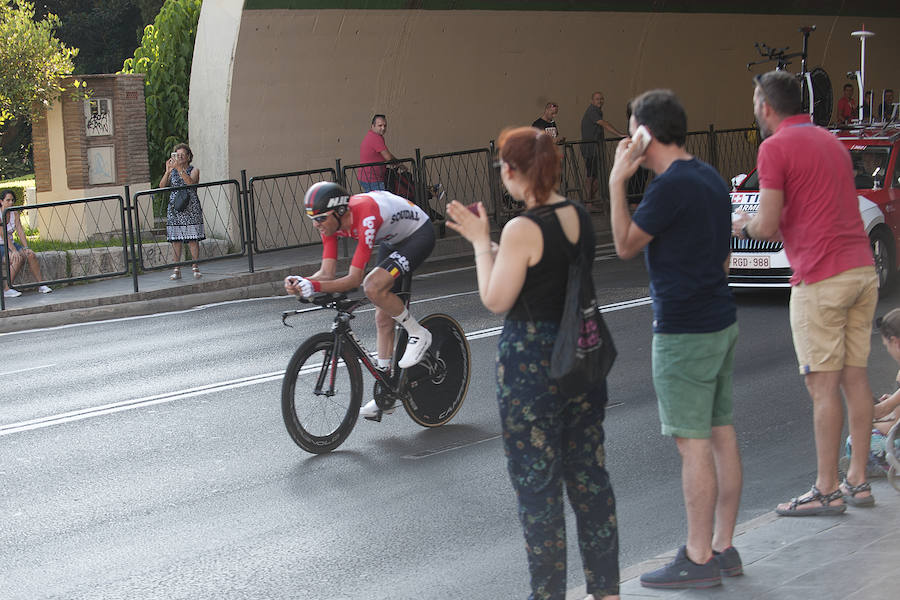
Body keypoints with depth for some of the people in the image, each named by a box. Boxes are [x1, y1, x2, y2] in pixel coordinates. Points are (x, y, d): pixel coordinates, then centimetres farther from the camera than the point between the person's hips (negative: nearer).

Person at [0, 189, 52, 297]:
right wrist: (14, 251, -31)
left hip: (11, 244, 6)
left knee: (31, 254, -17)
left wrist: (26, 248, -15)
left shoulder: (14, 213, 5)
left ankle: (41, 285, -11)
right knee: (18, 258, -31)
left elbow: (20, 231, -2)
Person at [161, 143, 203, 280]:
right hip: (174, 209, 2)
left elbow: (191, 182, -17)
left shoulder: (194, 170, 4)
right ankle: (176, 270, 2)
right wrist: (168, 171, -17)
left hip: (190, 208, -2)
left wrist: (179, 168, -26)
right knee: (175, 240, -1)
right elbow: (162, 185, -3)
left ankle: (195, 268, 3)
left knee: (193, 239, -4)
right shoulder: (172, 172, 11)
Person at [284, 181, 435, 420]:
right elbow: (327, 272, -16)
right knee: (383, 317, 5)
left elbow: (355, 279, -39)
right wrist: (302, 282, -35)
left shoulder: (365, 218, -39)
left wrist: (315, 286, -49)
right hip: (392, 241, 8)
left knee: (374, 287, -30)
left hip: (419, 234, -8)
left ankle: (418, 334, -6)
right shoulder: (331, 221, -16)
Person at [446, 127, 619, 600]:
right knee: (589, 476, 15)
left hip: (531, 365, -7)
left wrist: (480, 242, -5)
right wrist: (489, 244, 15)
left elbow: (496, 300, -14)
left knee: (536, 484, 5)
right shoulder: (580, 217, 3)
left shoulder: (521, 230, -19)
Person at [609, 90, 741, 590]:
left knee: (693, 442, -4)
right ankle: (723, 548, 18)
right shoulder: (710, 177, 12)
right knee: (720, 432, 11)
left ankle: (699, 559, 1)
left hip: (684, 332, -10)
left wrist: (617, 182, -8)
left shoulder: (671, 186, -18)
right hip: (721, 322, 10)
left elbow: (625, 246, -10)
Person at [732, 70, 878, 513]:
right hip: (862, 268, 8)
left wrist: (744, 225, 10)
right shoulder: (830, 140, 20)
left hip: (820, 279, -8)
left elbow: (768, 227, -12)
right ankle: (857, 481, 13)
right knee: (854, 377, 9)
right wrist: (766, 221, 26)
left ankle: (826, 490, -2)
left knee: (823, 385, -5)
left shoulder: (775, 148, -7)